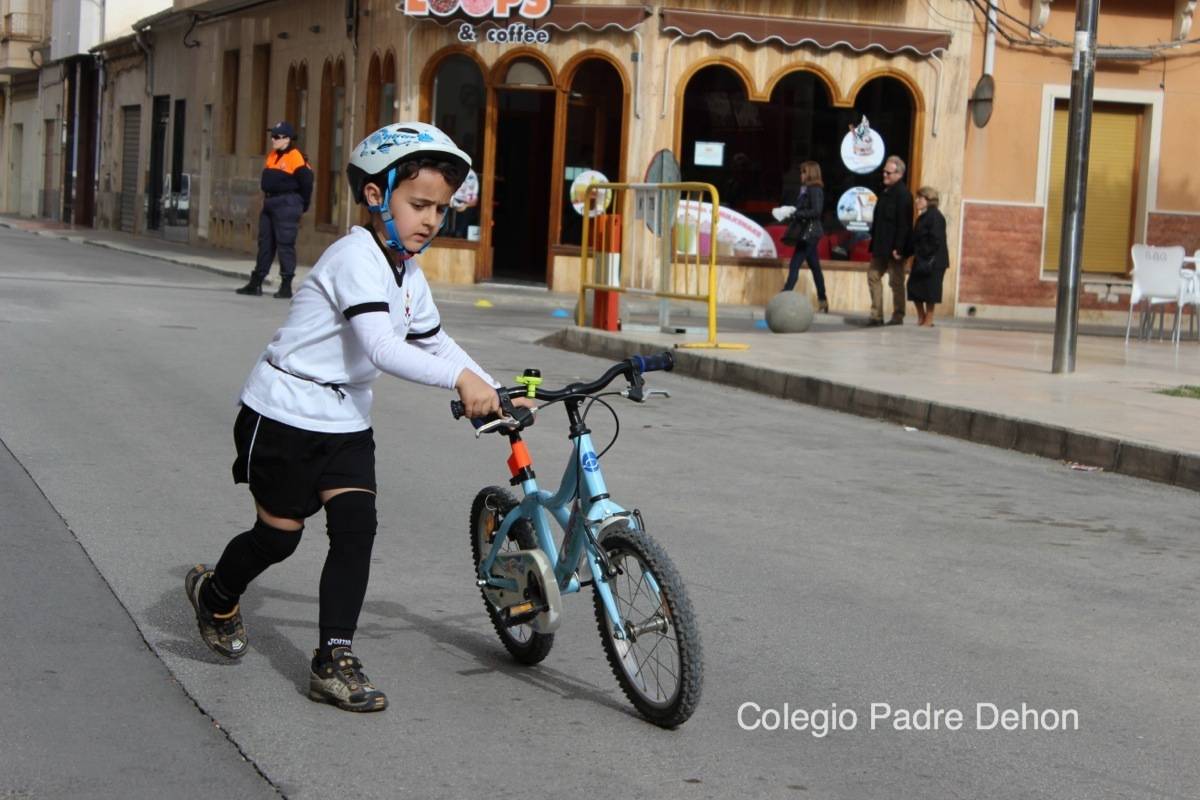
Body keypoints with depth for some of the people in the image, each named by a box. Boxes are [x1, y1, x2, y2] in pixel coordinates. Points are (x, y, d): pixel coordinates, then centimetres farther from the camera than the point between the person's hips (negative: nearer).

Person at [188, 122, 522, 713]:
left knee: (356, 529, -8)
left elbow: (434, 342, 16)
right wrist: (460, 377, -43)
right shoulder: (357, 258, -22)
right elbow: (381, 348, -34)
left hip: (345, 423, 7)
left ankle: (334, 659, -4)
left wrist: (494, 392, 6)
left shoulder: (408, 273, 7)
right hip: (284, 414, -7)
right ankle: (215, 594, 37)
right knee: (280, 535, 5)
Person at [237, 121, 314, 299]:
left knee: (285, 244, -7)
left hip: (286, 205, -9)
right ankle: (256, 283, 17)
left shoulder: (295, 158, -12)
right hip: (269, 203, 9)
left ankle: (286, 286, -2)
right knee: (265, 243, 11)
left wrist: (301, 205, -6)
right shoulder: (272, 156, 14)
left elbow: (306, 182, -13)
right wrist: (267, 198, 18)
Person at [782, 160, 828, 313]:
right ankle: (823, 301, 21)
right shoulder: (806, 189, 14)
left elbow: (816, 211, -21)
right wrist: (791, 214, 0)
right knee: (815, 267, 14)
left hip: (809, 233, -10)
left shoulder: (814, 190, -13)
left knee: (794, 265, -12)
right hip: (808, 233, 10)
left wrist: (796, 214, -18)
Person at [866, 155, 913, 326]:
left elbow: (903, 223, -20)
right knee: (873, 276, 9)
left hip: (893, 248, -9)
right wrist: (874, 244, 15)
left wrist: (898, 247, -22)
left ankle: (898, 316, 10)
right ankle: (876, 315, 13)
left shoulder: (902, 194, -15)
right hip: (880, 247, 9)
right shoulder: (885, 192, 12)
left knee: (896, 281, 0)